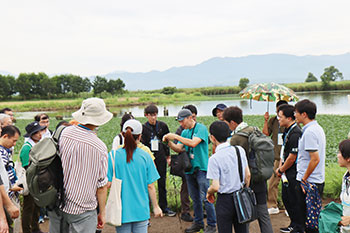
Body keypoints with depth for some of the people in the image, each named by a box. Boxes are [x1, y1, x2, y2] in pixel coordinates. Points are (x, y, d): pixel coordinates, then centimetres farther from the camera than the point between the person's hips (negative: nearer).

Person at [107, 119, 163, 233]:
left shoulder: (113, 156, -9)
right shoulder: (145, 156, -7)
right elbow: (150, 186, -4)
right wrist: (155, 207, 8)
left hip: (122, 210, 0)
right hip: (141, 210, 1)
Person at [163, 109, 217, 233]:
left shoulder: (201, 128, -9)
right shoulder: (185, 132, 13)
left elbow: (193, 143, -22)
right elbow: (178, 149, 11)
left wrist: (175, 136, -19)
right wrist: (169, 142, -8)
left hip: (201, 168, -7)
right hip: (189, 168, 7)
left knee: (205, 198, -5)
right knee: (195, 198, 13)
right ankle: (198, 223, 25)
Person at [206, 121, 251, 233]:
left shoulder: (214, 158, -18)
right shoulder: (240, 150, -2)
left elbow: (216, 187, -19)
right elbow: (248, 175, 6)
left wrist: (209, 192, 3)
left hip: (225, 200, -5)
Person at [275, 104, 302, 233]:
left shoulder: (295, 134, -22)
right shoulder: (287, 131, 9)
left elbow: (292, 157, -22)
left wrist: (281, 170, -10)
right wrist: (280, 166, 6)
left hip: (293, 174, -10)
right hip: (287, 174, 10)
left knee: (293, 200, 1)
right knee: (285, 197, 18)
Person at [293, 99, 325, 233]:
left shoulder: (309, 132, -20)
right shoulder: (318, 128, 11)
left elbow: (315, 159, -25)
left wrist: (304, 179, -16)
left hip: (309, 182, -10)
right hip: (318, 180, 10)